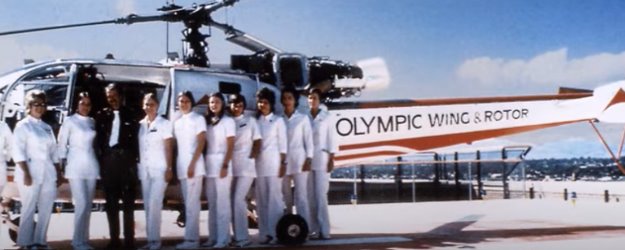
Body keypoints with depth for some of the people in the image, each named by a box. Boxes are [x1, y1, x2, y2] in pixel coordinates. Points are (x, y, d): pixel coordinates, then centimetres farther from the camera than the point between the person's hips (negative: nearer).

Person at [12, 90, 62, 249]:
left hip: (48, 173, 6)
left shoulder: (47, 127, 17)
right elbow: (18, 152, -9)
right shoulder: (23, 126, -1)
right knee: (29, 209, -2)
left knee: (46, 209, 5)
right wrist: (26, 173, -17)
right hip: (30, 173, -6)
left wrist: (58, 173, 12)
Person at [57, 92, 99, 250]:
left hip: (91, 166, 5)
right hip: (75, 166, -5)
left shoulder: (92, 122, 11)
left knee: (88, 205, 6)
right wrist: (62, 166, -6)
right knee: (81, 204, -11)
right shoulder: (69, 121, -3)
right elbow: (62, 144, -2)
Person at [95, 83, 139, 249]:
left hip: (126, 160, -2)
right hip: (108, 161, 2)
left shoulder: (129, 115, 6)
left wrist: (133, 159, -6)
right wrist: (101, 159, -3)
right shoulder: (102, 115, 9)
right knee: (111, 202, 6)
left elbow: (135, 139, 3)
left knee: (128, 201, 3)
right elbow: (98, 140, 6)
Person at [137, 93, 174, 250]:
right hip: (144, 170, 5)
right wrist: (136, 168, 5)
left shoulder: (164, 124, -1)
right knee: (147, 206, 5)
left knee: (154, 205, -12)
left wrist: (169, 169, -10)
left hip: (159, 169, -5)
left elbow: (168, 148, -3)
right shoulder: (140, 125, 11)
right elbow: (138, 147, 11)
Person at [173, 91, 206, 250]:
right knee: (188, 203, 6)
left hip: (194, 165, -6)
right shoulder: (177, 123, 18)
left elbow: (201, 143, -8)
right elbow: (176, 145, 15)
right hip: (181, 166, 7)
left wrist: (192, 164, -16)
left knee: (192, 203, -10)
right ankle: (193, 237, 9)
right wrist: (174, 167, 6)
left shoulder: (198, 119, 0)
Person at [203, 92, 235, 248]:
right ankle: (213, 237, 10)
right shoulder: (207, 121, 15)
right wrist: (204, 164, 0)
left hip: (222, 162, -6)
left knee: (222, 201, -8)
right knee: (211, 202, 6)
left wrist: (225, 165, -15)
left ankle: (223, 238, -7)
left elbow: (230, 146, -6)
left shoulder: (228, 121, 0)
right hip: (209, 164, 6)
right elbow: (205, 144, 10)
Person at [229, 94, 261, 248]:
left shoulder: (250, 121, 4)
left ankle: (242, 237, -8)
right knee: (234, 201, 4)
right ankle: (238, 235, 12)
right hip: (230, 166, 4)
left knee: (238, 200, -12)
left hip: (245, 166, -4)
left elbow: (257, 142, 3)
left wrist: (251, 158, -7)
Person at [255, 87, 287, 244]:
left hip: (273, 163, -4)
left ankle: (274, 233, -4)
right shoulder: (256, 121, 12)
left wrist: (283, 163, -8)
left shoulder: (278, 120, 3)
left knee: (274, 198, -6)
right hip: (259, 163, 4)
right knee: (261, 199, 4)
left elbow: (282, 143, -1)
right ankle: (264, 233, 8)